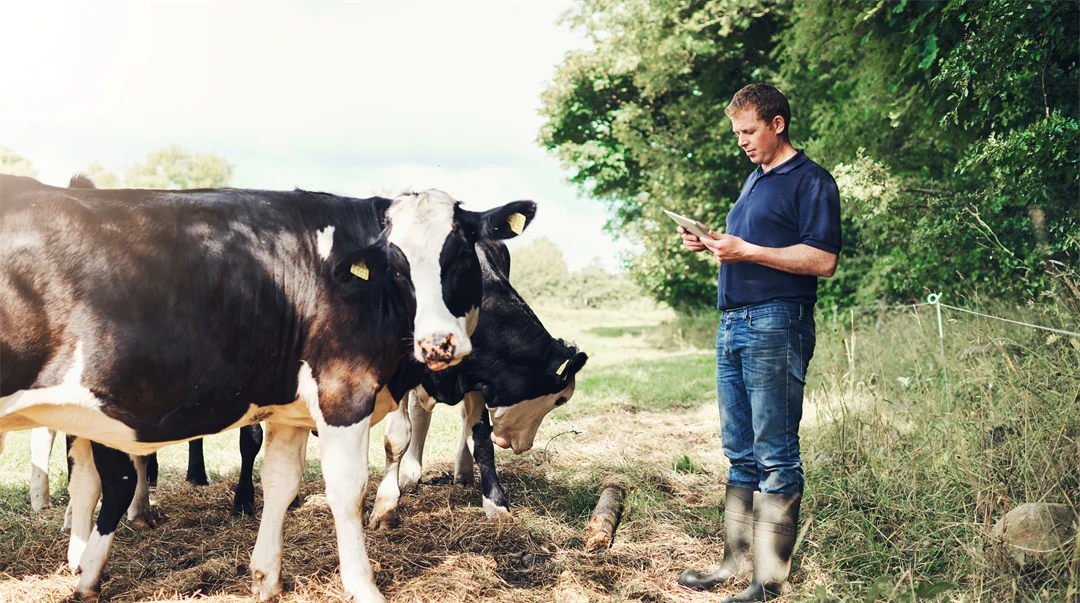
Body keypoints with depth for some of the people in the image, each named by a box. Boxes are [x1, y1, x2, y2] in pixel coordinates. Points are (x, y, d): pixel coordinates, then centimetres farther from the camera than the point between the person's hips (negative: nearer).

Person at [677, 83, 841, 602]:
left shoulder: (810, 181, -5)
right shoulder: (753, 181, 23)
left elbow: (822, 260, -14)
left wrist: (745, 251, -17)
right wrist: (712, 244, 10)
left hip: (777, 325, -9)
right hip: (733, 324, 9)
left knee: (775, 455, -6)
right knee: (740, 453, 12)